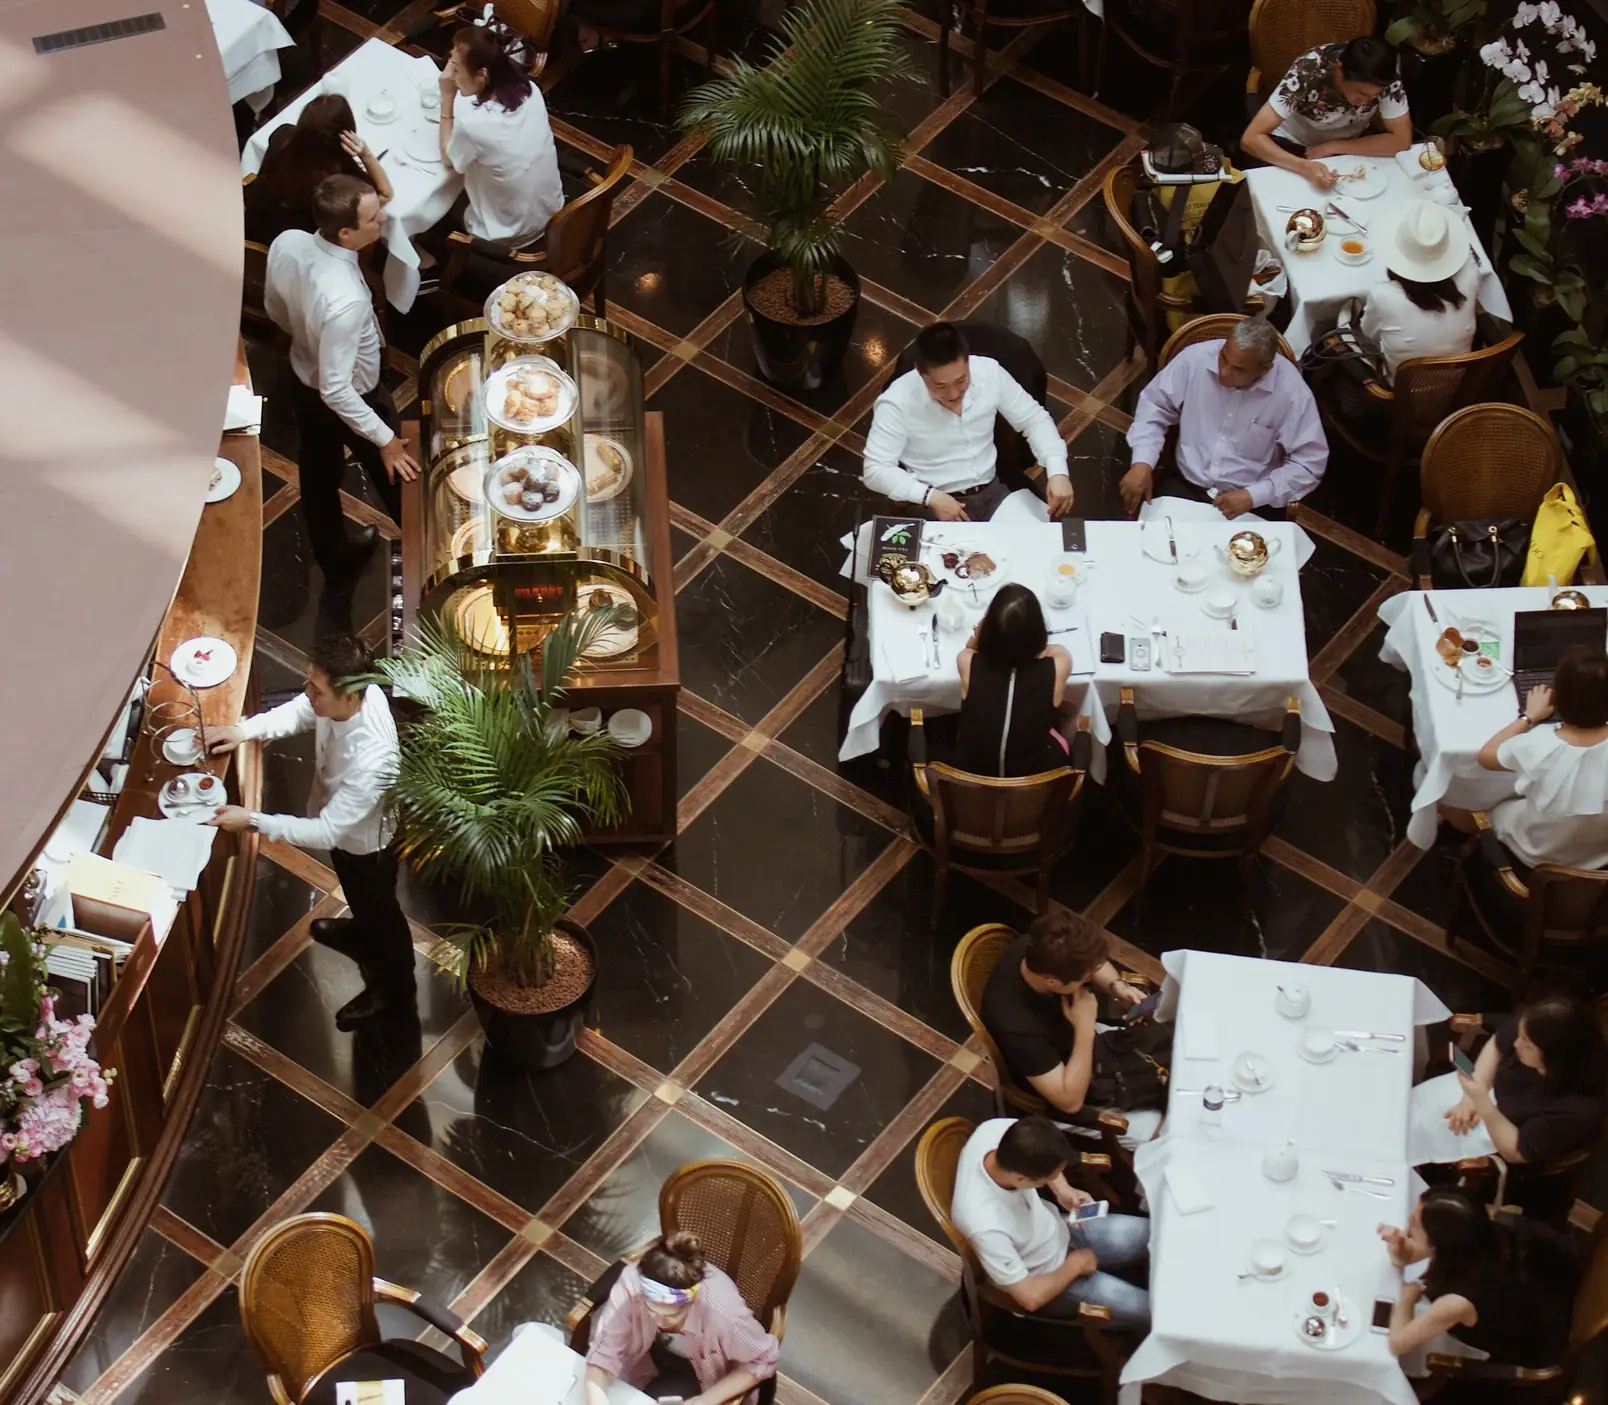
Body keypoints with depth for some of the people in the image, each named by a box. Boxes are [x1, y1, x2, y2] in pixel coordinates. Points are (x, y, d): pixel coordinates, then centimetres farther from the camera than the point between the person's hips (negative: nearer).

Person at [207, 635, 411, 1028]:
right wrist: (244, 730, -18)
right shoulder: (349, 693, -26)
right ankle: (362, 933, 69)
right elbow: (299, 712, -4)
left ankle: (394, 985, 51)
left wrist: (252, 821, -37)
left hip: (365, 842, -7)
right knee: (358, 896, 37)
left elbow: (326, 832, -39)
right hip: (342, 826, 7)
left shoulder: (370, 760, -48)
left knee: (378, 908, 23)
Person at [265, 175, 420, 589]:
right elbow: (336, 390, -35)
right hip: (352, 397, -6)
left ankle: (336, 562, 54)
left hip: (303, 380, 6)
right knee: (397, 477, 23)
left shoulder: (287, 244, -23)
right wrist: (384, 438, -22)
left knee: (319, 476, 28)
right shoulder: (345, 301, -44)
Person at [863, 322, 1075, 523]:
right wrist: (930, 496, -28)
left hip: (993, 492, 4)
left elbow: (1034, 419, 4)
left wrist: (1057, 470, -11)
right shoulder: (897, 403, -19)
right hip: (936, 504, -4)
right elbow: (875, 470, -17)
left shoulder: (990, 373, -8)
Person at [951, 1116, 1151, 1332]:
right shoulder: (986, 1226, -43)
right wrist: (1075, 1265, -13)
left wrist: (1063, 1190, -13)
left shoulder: (998, 1130, -28)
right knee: (1146, 1310, -5)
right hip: (1044, 1276, -6)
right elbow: (1031, 1297, -28)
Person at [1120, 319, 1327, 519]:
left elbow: (1310, 462, -10)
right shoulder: (1196, 358, -11)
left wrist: (1253, 496, -19)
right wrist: (1142, 463, -13)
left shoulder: (1291, 392, -16)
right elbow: (1155, 406, 2)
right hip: (1183, 484, 2)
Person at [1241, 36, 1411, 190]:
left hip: (1350, 145, 2)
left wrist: (1330, 148, -28)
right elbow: (1250, 139, -37)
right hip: (1295, 144, -2)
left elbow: (1401, 141, -26)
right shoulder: (1306, 74, -35)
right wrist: (1305, 167, -51)